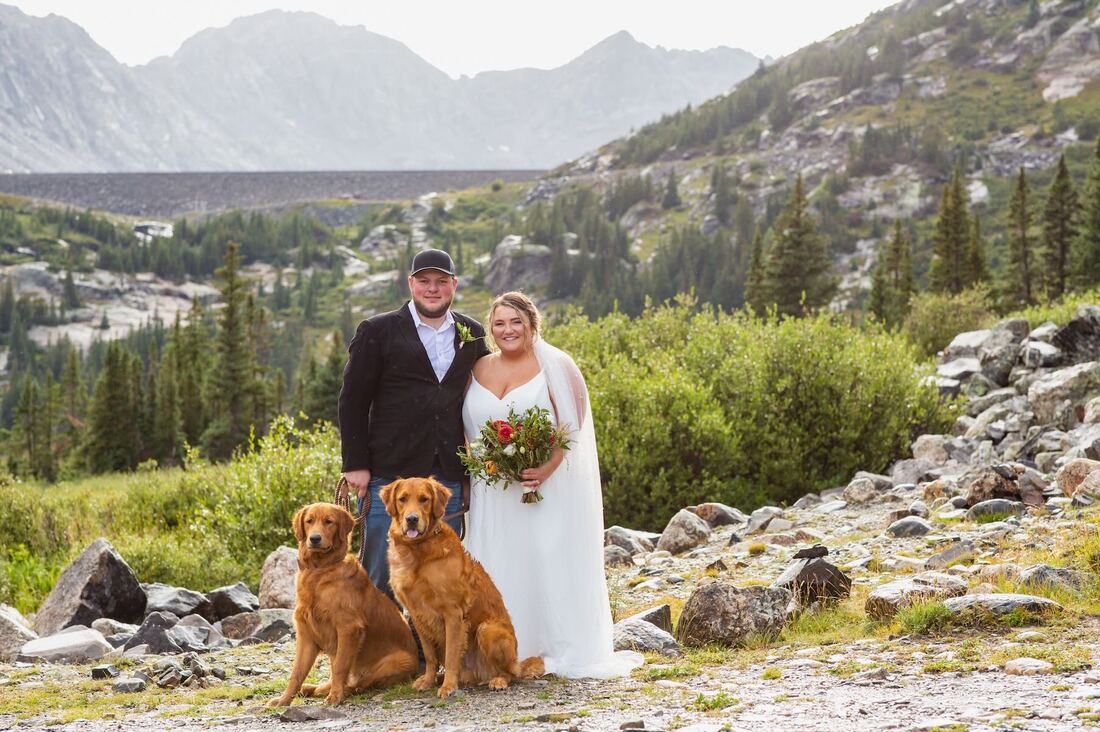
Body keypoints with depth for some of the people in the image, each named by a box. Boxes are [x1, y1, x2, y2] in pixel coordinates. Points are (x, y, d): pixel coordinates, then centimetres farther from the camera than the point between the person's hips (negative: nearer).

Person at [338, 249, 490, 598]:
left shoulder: (473, 335, 11)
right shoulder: (377, 331, 0)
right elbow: (353, 402, -1)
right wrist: (355, 465, -6)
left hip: (451, 480, 4)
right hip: (390, 477, -3)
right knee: (381, 580, -2)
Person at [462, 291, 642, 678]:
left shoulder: (555, 366, -2)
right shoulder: (479, 370, 11)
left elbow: (573, 424, -9)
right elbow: (468, 429, 16)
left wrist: (549, 467, -23)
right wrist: (467, 477, 2)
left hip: (548, 484, -4)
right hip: (492, 493, 4)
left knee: (549, 562, -6)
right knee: (499, 569, 3)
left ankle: (564, 651, 2)